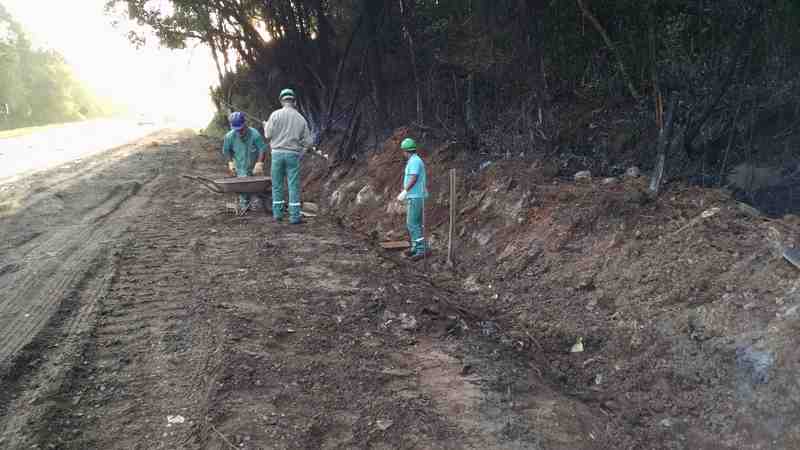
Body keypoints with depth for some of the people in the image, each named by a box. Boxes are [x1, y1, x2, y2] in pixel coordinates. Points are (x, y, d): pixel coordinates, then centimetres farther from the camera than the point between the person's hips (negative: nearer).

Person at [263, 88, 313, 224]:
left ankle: (278, 213, 16)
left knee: (277, 185, 11)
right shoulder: (301, 118, 4)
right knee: (294, 186, 2)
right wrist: (301, 154, 19)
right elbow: (308, 141, 3)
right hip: (293, 154, 0)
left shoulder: (276, 114, -4)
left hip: (277, 153, 0)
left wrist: (266, 126, 17)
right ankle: (294, 217, -1)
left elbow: (268, 135, -4)